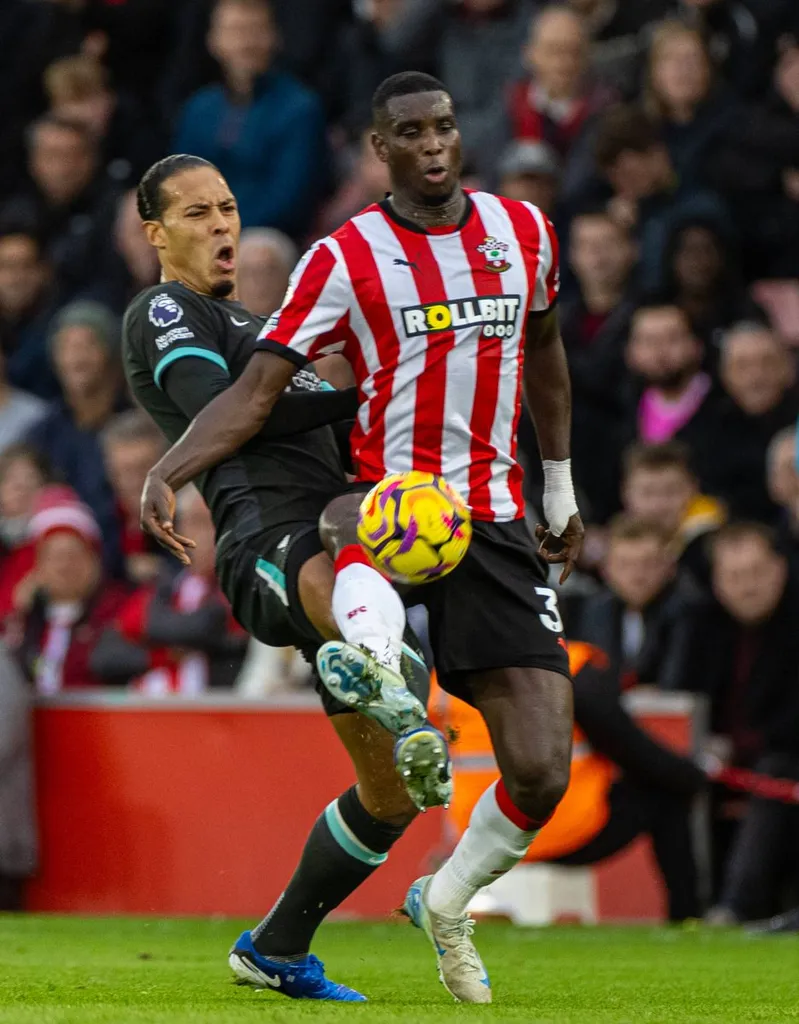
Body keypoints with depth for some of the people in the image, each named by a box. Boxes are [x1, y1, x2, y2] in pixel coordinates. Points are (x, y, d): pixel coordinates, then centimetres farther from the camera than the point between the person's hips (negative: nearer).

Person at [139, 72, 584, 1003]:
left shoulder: (523, 230, 9)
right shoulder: (346, 259, -2)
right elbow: (256, 390, -7)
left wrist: (560, 491, 31)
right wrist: (167, 472, -23)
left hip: (496, 525, 3)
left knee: (541, 774, -7)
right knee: (359, 523, -44)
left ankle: (445, 902, 20)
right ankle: (372, 659, -74)